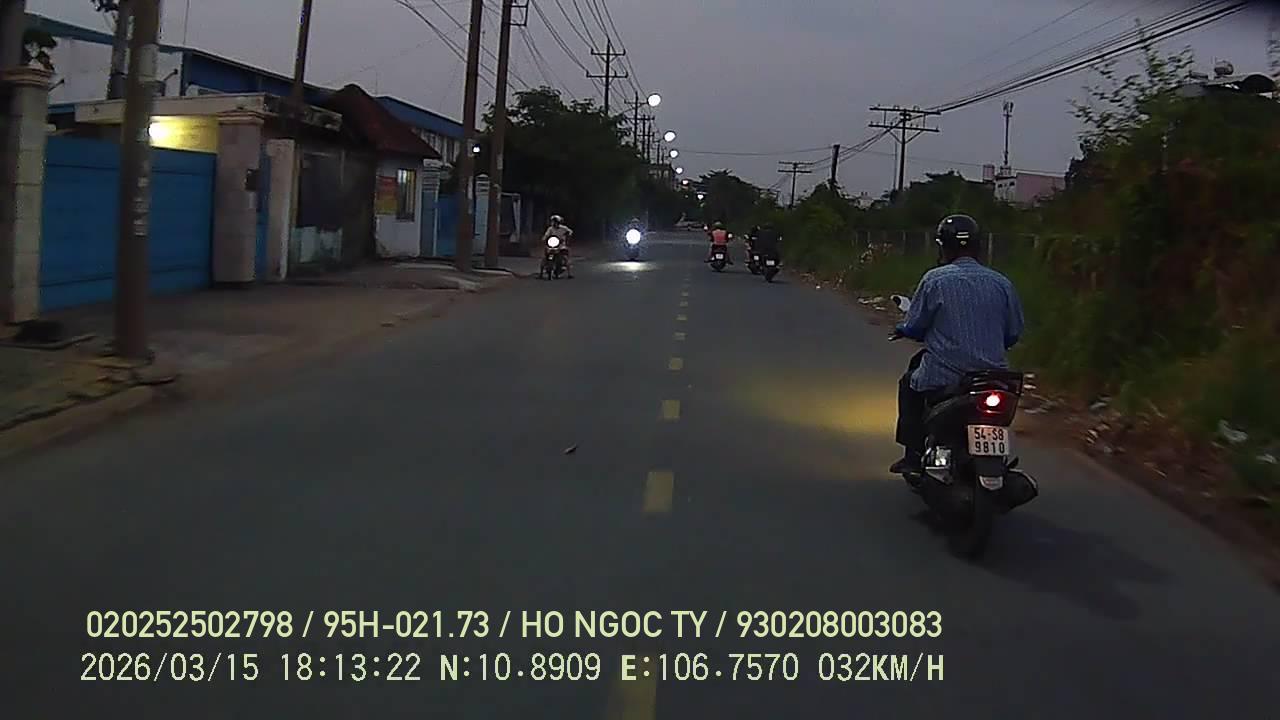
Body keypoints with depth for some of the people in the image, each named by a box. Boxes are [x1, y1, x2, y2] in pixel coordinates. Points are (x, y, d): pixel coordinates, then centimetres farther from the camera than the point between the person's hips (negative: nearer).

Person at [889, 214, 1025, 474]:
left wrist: (901, 329, 20)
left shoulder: (935, 279, -8)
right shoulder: (1001, 283, 4)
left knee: (909, 384, 25)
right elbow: (1014, 333, 10)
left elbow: (914, 326, -4)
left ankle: (913, 455, 19)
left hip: (944, 379, -4)